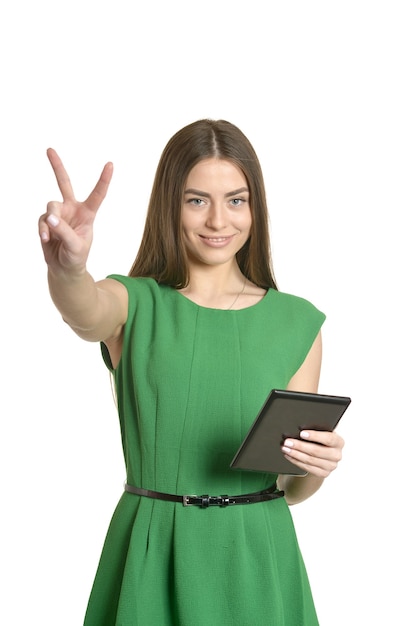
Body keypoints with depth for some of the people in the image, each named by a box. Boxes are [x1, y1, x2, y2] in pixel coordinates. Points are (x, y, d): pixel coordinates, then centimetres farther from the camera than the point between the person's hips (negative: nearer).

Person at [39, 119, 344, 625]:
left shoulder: (297, 322, 2)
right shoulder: (133, 303, -2)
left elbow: (293, 488, 7)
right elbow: (86, 312, -29)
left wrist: (317, 466, -16)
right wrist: (67, 270, -51)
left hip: (256, 558, 2)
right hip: (152, 557, -1)